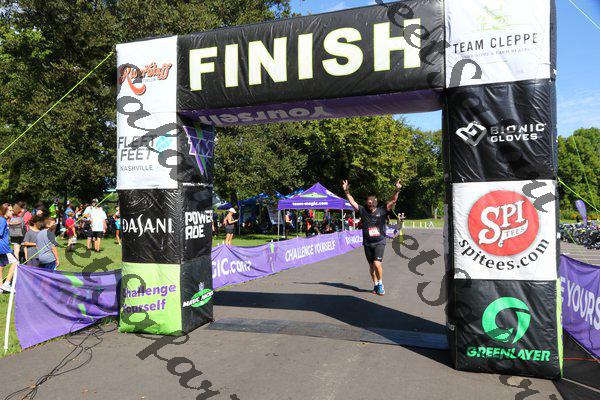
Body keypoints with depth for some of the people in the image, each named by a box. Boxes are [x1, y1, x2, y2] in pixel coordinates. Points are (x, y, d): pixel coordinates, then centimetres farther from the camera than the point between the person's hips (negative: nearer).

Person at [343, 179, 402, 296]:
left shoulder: (382, 211, 0)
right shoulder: (363, 211, 4)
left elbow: (393, 201, -6)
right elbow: (352, 202, 6)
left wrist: (397, 191, -18)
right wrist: (346, 191, -2)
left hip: (379, 242, -3)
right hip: (367, 243, 3)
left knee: (377, 263, -17)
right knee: (371, 265, 10)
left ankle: (380, 284, 3)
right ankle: (376, 285, 27)